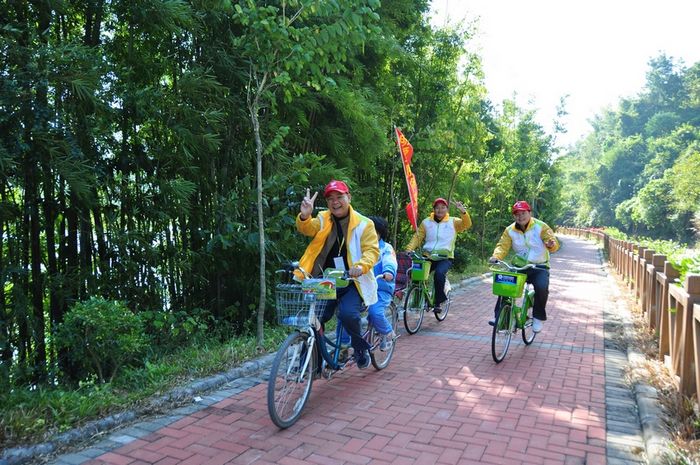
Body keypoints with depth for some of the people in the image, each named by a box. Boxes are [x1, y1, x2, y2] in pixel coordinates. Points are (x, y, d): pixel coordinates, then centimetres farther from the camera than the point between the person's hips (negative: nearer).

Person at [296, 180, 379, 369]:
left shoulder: (363, 223, 1)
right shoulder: (323, 219, 7)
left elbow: (372, 250, -8)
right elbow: (307, 229, -12)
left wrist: (361, 266, -30)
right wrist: (304, 217, -36)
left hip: (352, 282, -3)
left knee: (347, 314, -26)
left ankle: (361, 348, 4)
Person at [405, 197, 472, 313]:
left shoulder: (453, 222, 7)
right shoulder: (426, 222, 9)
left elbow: (467, 224, -10)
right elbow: (417, 237, 4)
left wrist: (463, 212, -28)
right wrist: (409, 249, -13)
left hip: (445, 258, -2)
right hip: (428, 257, 2)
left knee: (439, 273, -31)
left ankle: (438, 302, -13)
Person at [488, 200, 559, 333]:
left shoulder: (540, 226, -6)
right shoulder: (510, 230, 2)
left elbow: (554, 243, -13)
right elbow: (503, 246, -8)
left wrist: (551, 244, -39)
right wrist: (496, 256, -29)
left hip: (539, 267, -3)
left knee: (541, 287, -28)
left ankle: (538, 318, -6)